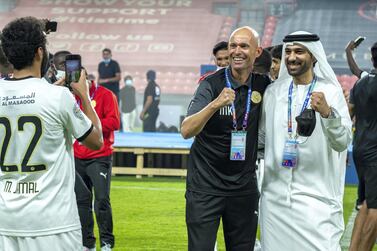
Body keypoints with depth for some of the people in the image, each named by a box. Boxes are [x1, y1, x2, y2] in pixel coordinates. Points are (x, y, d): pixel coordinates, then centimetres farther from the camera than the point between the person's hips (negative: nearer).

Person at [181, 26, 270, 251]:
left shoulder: (264, 86, 1)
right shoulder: (212, 84, -9)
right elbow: (186, 131, -19)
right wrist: (215, 104, -34)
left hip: (244, 187, 4)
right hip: (205, 186, -4)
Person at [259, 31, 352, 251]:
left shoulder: (330, 91, -3)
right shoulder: (273, 91, 9)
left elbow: (343, 143, -12)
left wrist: (327, 113, -27)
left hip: (315, 197, -4)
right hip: (275, 195, 4)